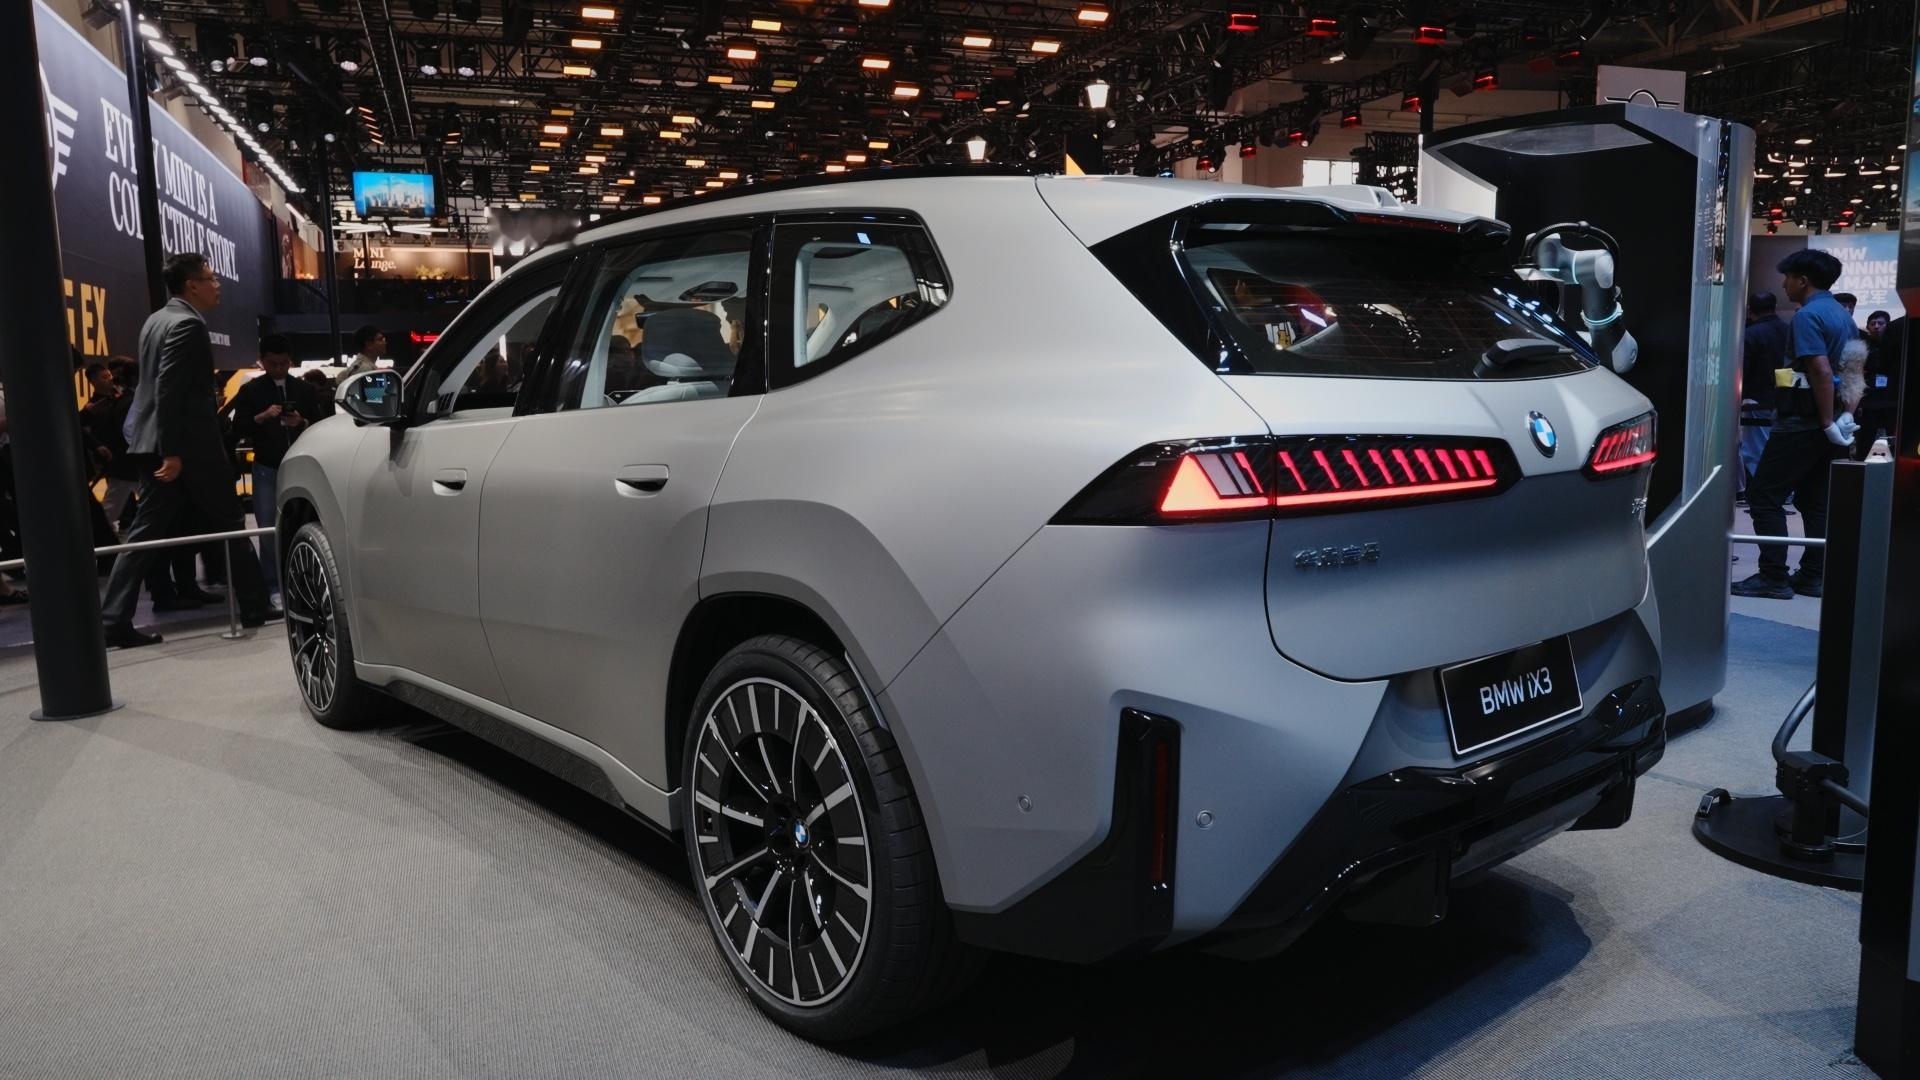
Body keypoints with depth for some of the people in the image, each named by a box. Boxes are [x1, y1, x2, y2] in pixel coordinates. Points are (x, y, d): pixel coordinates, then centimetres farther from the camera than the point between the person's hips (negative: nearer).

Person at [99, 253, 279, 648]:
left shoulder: (156, 320, 16)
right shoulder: (188, 324, -15)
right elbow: (170, 390, -22)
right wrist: (173, 451, -23)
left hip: (156, 441, 9)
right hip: (190, 443, -9)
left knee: (146, 531, 6)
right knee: (229, 523, 3)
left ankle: (115, 620, 4)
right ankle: (254, 607, 12)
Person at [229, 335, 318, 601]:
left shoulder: (303, 389, 13)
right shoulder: (250, 390, 7)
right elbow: (238, 428, 1)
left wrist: (303, 422, -11)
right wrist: (262, 417, -16)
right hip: (266, 468, -1)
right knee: (268, 529, -4)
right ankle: (273, 587, -1)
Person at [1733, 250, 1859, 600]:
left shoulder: (1808, 315, -13)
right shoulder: (1844, 315, 16)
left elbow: (1821, 371, -22)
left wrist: (1828, 423, -19)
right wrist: (1846, 416, 17)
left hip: (1805, 422, -9)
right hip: (1829, 420, 9)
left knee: (1764, 495, -5)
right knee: (1815, 501, 12)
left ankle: (1774, 578, -7)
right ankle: (1813, 576, 13)